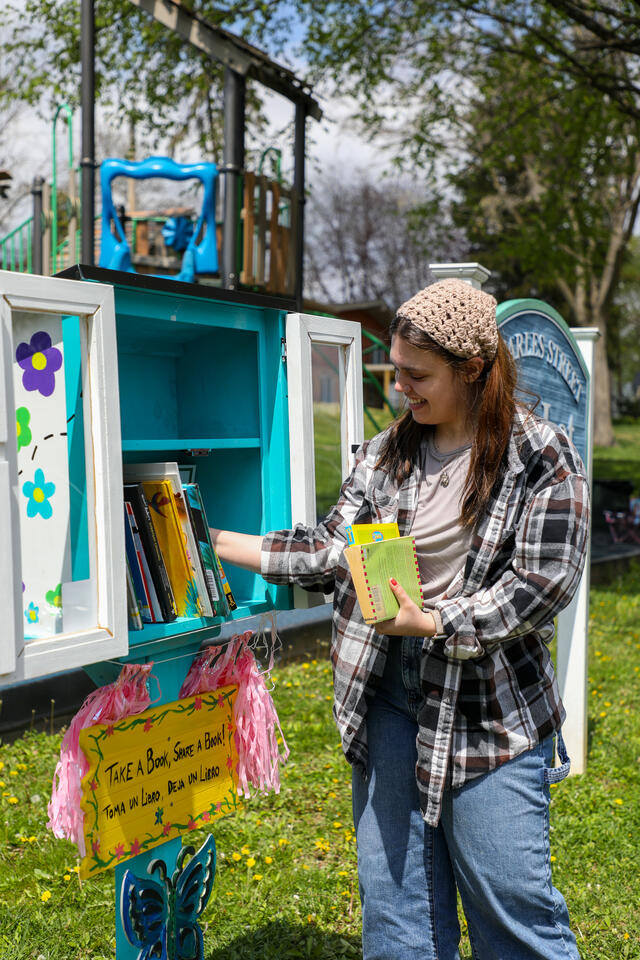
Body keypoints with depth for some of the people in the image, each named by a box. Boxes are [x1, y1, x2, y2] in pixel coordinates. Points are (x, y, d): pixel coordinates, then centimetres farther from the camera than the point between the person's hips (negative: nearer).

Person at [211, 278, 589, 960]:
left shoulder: (544, 461, -7)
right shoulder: (386, 453, 8)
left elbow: (542, 584, -12)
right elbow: (333, 551, 8)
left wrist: (434, 622, -22)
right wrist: (222, 544, 4)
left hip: (492, 710, -4)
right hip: (388, 694, 5)